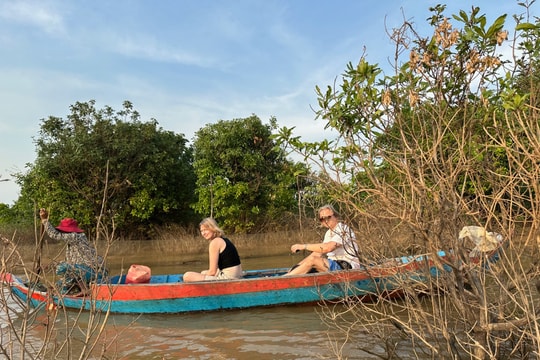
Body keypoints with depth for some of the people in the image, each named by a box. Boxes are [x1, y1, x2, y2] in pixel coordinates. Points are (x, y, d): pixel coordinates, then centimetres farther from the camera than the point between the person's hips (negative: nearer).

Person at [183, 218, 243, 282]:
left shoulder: (215, 243, -11)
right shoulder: (224, 240, 16)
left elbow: (212, 271, -12)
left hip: (227, 279, -10)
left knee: (187, 276, -10)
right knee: (204, 273, 34)